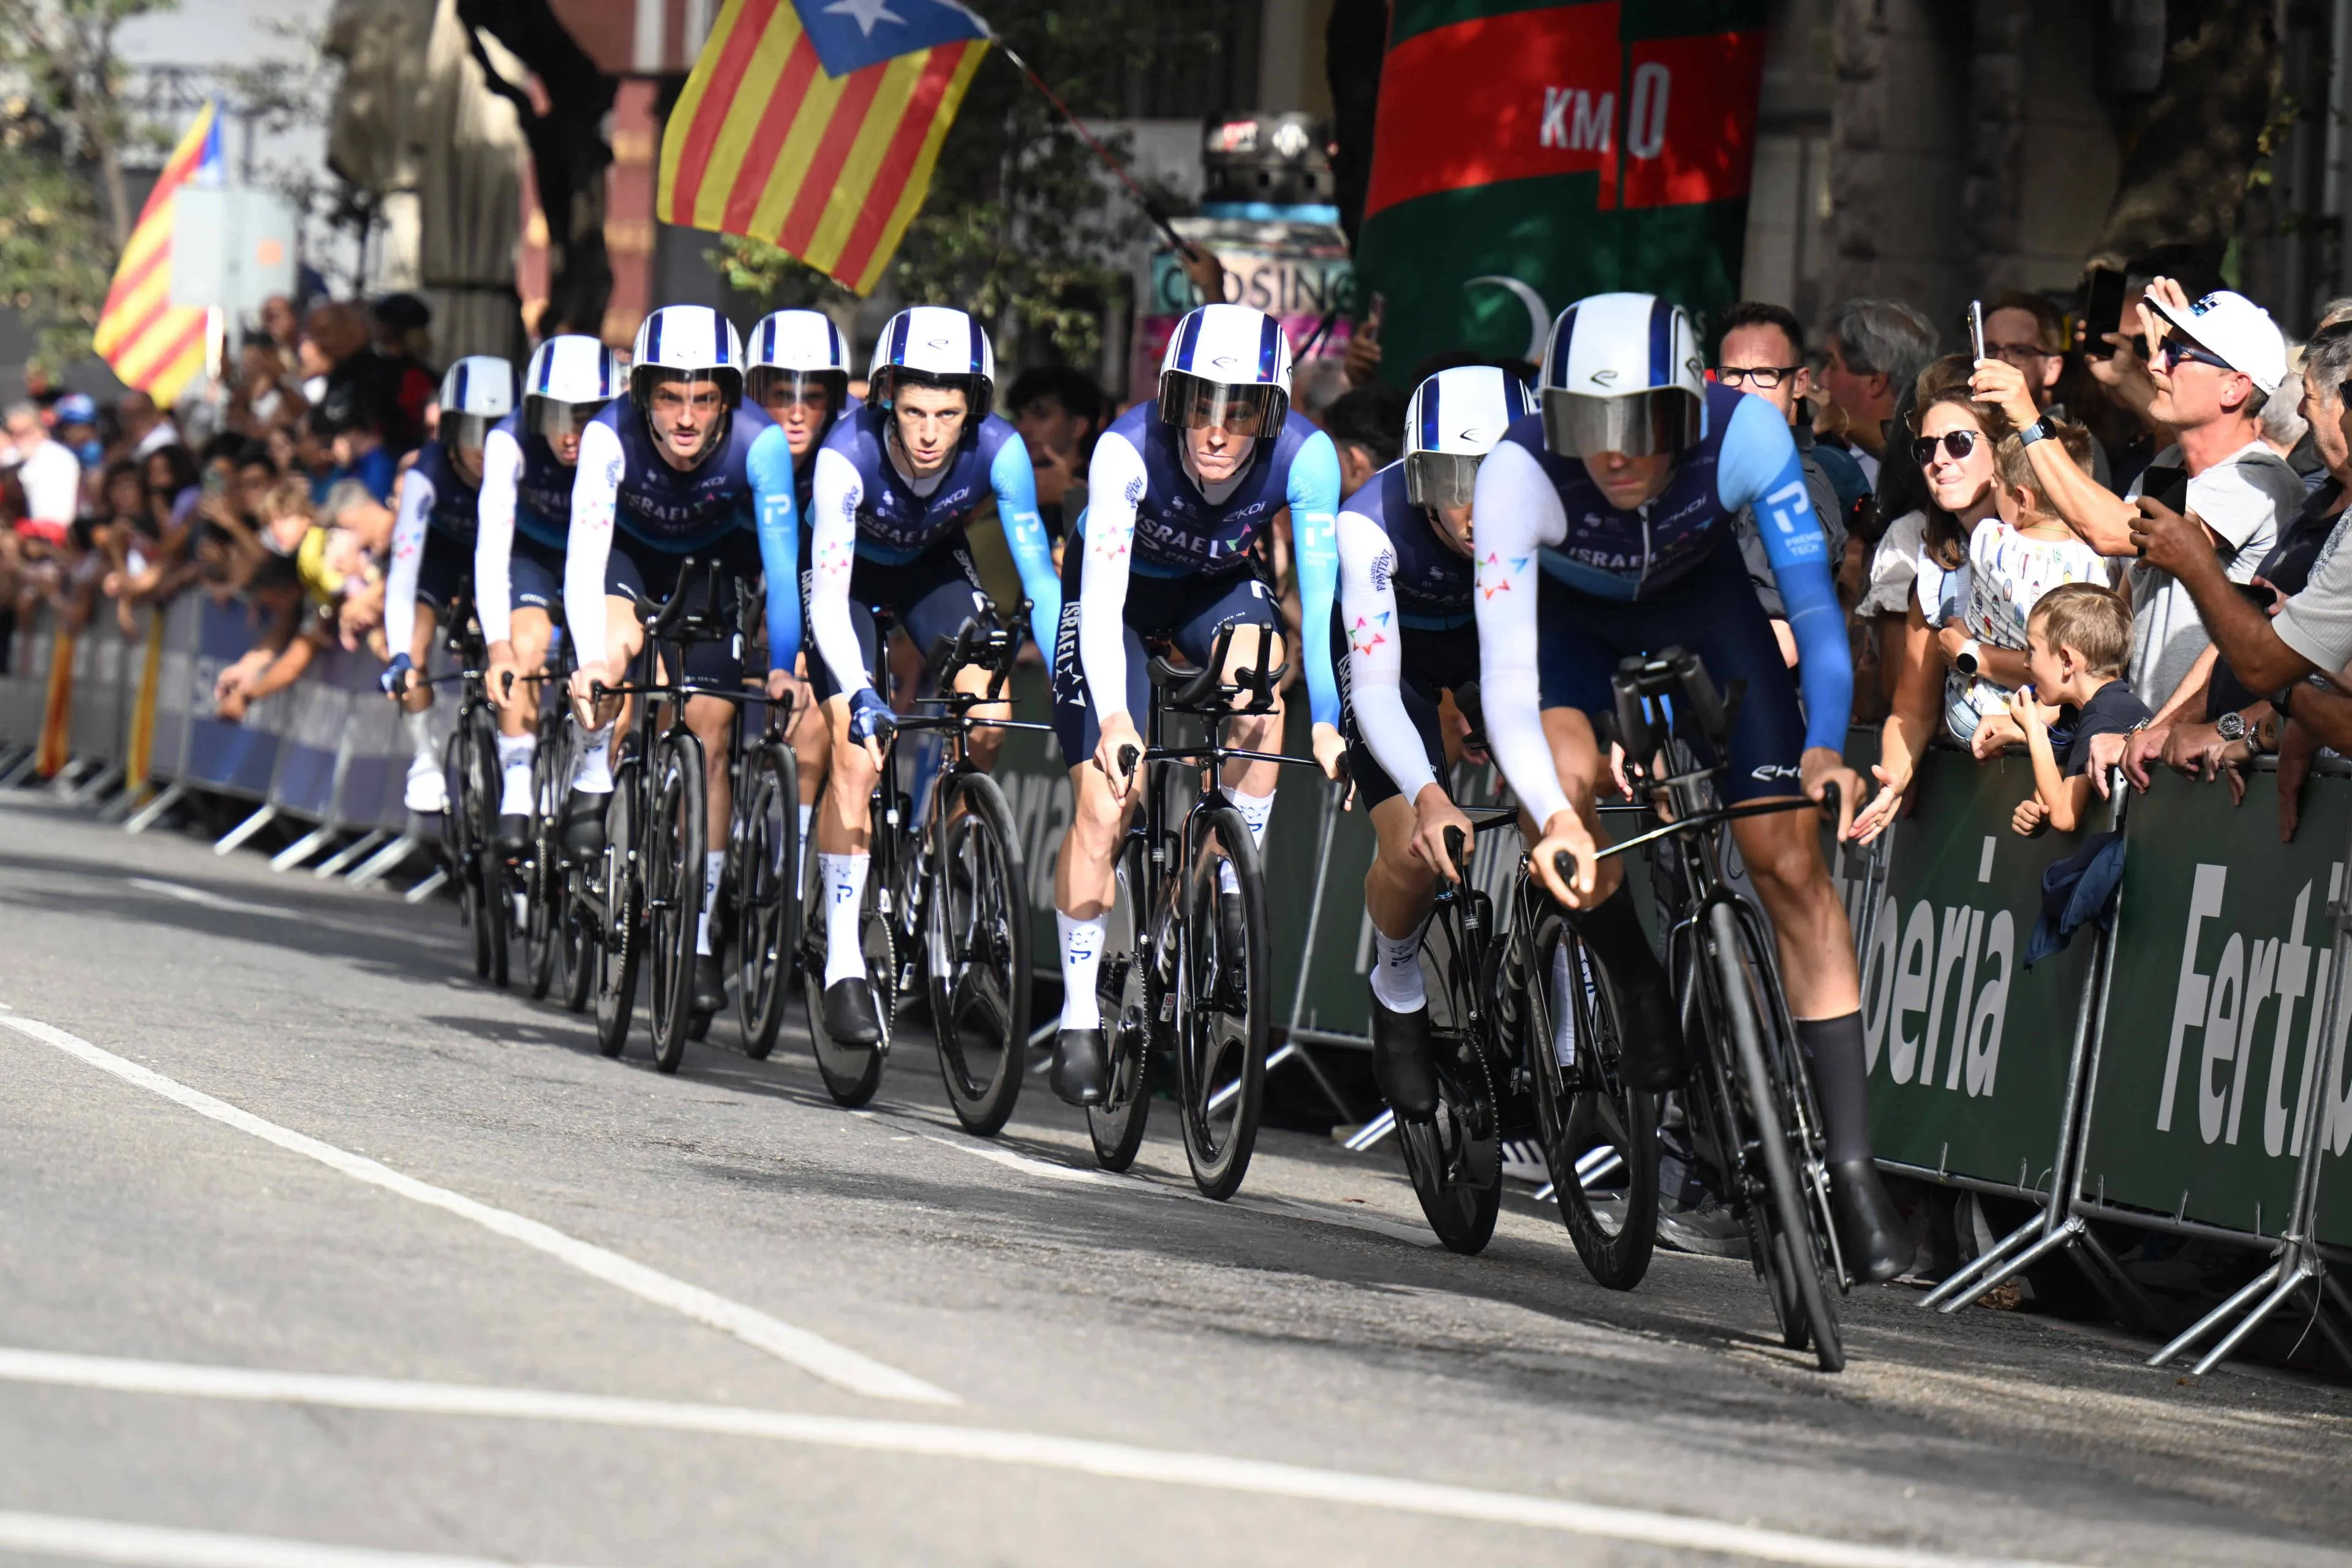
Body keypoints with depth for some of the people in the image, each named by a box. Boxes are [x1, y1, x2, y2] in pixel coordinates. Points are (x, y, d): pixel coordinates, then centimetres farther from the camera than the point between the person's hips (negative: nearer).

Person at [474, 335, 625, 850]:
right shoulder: (510, 442, -32)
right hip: (533, 552, -1)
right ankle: (516, 792, -22)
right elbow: (492, 544, -37)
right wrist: (499, 648, -47)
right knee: (527, 644, -27)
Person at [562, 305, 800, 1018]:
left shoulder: (759, 444, -33)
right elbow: (585, 555, -40)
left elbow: (782, 563, -33)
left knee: (710, 736, -7)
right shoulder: (611, 437, -34)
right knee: (618, 645, -34)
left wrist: (783, 667, -44)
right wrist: (590, 661, -53)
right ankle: (593, 783, -6)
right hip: (631, 551, -1)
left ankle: (700, 937, 2)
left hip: (712, 563, 1)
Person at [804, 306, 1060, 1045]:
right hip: (849, 567, -3)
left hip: (932, 565, 3)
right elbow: (828, 600, -40)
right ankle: (844, 964, -15)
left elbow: (1040, 576, -26)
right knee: (857, 754, -19)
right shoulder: (848, 455, -36)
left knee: (989, 721, -18)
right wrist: (861, 697, -54)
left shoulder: (998, 451, -30)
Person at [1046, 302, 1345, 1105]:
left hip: (1220, 584, 1)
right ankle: (1078, 1017, 2)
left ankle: (1237, 886, -13)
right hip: (1123, 588, -1)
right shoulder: (1128, 449, -36)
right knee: (1103, 804, -10)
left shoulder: (1305, 457, -31)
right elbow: (1102, 600, -40)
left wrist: (1327, 723, -42)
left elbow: (1320, 596, -31)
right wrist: (1113, 720, -53)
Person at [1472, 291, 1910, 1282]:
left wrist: (1825, 746, -46)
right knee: (1564, 784, -32)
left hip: (1697, 596, 1)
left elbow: (1814, 602, -30)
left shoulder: (1744, 435, -34)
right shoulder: (1519, 474, -37)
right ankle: (1639, 987, -1)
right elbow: (1505, 676, -41)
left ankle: (1853, 1167, -9)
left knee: (1790, 862, -10)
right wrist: (1554, 818, -56)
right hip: (1570, 611, -1)